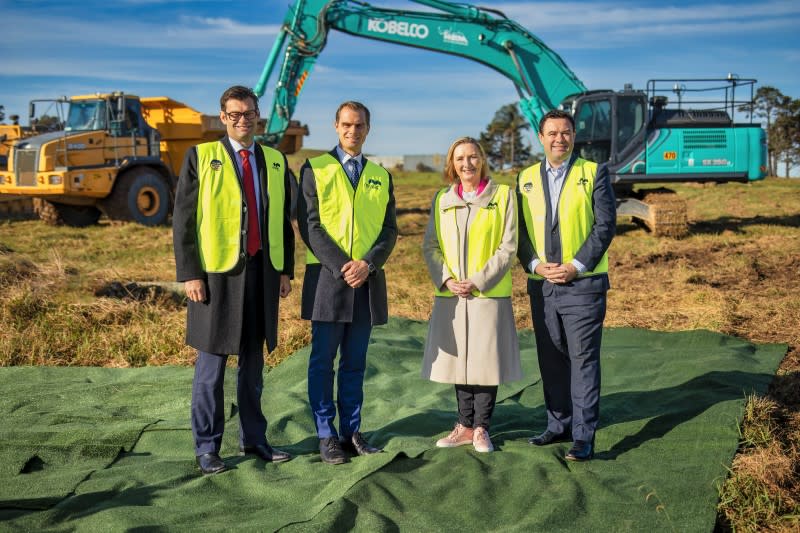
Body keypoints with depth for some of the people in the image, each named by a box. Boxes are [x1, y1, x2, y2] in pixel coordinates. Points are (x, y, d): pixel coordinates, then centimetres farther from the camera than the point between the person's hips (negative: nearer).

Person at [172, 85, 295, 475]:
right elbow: (183, 220, -4)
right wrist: (190, 274, -11)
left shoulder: (275, 161, 12)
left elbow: (283, 221, 14)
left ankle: (253, 439, 24)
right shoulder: (201, 157, 0)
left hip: (262, 272, 4)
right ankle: (207, 447, 13)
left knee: (253, 362, 13)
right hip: (217, 273, -4)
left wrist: (286, 269, 8)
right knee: (211, 365, 2)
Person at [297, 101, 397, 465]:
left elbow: (389, 229, 7)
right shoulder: (315, 169, 3)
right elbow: (310, 225, -5)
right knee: (323, 362, 1)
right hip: (327, 278, -3)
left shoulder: (381, 176, 14)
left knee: (355, 363, 9)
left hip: (368, 281, 3)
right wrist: (341, 267, -14)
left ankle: (351, 432, 16)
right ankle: (326, 436, 9)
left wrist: (368, 263, -11)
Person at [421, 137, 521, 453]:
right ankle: (465, 426, 20)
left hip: (489, 294, -3)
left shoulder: (503, 195, 0)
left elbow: (508, 247, -5)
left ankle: (481, 428, 12)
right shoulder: (441, 199, 10)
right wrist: (446, 279, -8)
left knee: (486, 360, 0)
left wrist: (477, 281, -13)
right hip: (450, 296, 3)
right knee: (458, 359, 9)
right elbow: (430, 246, 9)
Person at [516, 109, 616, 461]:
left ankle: (583, 437, 1)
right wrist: (535, 264, -8)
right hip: (541, 285, 4)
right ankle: (559, 425, 23)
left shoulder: (593, 173, 0)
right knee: (551, 359, 10)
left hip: (583, 284, -4)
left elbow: (605, 225, -6)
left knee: (583, 360, -3)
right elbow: (519, 230, 8)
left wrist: (576, 265, -14)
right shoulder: (526, 178, 10)